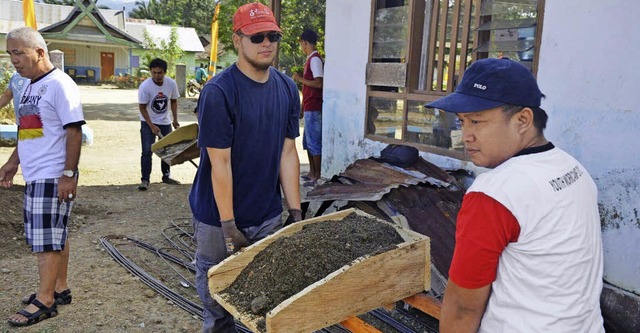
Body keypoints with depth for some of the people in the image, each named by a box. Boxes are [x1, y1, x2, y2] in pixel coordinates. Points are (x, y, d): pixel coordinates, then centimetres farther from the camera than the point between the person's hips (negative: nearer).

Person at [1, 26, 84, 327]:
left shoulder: (59, 85, -13)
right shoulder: (28, 86, 15)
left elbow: (74, 131, -17)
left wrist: (69, 174, -20)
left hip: (53, 177, -8)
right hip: (34, 175, 9)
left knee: (47, 238, -3)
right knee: (53, 235, 15)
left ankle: (45, 301, 7)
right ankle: (59, 288, 26)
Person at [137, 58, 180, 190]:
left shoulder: (171, 83, -12)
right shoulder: (145, 86, -21)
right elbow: (142, 107, -15)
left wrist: (175, 119, 0)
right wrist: (152, 126, -20)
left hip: (165, 122, 4)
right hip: (148, 122, -4)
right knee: (147, 152, -8)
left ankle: (166, 176, 28)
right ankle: (145, 180, -1)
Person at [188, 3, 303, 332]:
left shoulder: (287, 89, 1)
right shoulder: (219, 91, -17)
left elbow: (287, 153, 3)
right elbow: (220, 163, -17)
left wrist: (296, 212, 1)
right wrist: (229, 227, -15)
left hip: (269, 216, 5)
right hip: (219, 218, -4)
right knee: (219, 301, 12)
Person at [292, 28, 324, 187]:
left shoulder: (315, 59, -13)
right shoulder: (310, 59, 17)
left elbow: (319, 83, -23)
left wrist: (300, 79, -15)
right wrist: (302, 106, 23)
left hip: (313, 109, -10)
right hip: (309, 108, 10)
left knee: (314, 142, -6)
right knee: (307, 141, 16)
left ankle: (317, 176, -1)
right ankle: (312, 172, 24)